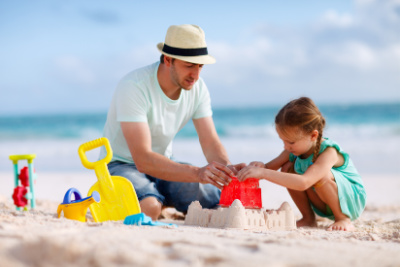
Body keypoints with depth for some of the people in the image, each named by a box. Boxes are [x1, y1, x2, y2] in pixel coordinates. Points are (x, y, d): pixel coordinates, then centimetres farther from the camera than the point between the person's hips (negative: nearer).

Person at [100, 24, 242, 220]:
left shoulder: (197, 87, -7)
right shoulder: (134, 87, -28)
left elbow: (210, 142, -8)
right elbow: (143, 160, -35)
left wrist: (228, 169, -32)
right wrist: (197, 173, -48)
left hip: (162, 163, 6)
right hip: (122, 165, -6)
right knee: (149, 208, -38)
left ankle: (163, 201, 10)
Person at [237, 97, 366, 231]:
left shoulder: (328, 152, -33)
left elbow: (303, 183, -47)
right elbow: (271, 167, -4)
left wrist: (263, 173, -51)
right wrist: (261, 167, -31)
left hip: (353, 199, -7)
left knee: (320, 174, -34)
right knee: (288, 169, -11)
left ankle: (343, 219, -15)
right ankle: (308, 219, 1)